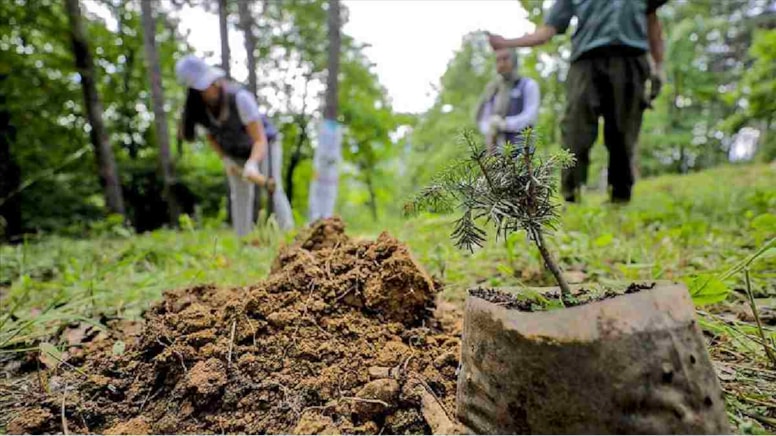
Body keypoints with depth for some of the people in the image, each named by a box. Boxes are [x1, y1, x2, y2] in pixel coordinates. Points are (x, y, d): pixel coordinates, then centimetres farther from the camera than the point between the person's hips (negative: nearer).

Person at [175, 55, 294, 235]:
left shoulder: (240, 98, -35)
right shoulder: (198, 109, -20)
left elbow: (260, 140, -38)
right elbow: (210, 135, 1)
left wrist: (252, 164, -56)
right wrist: (225, 159, -13)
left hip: (262, 145, -4)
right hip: (233, 153, 5)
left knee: (272, 190, -19)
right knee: (239, 196, 5)